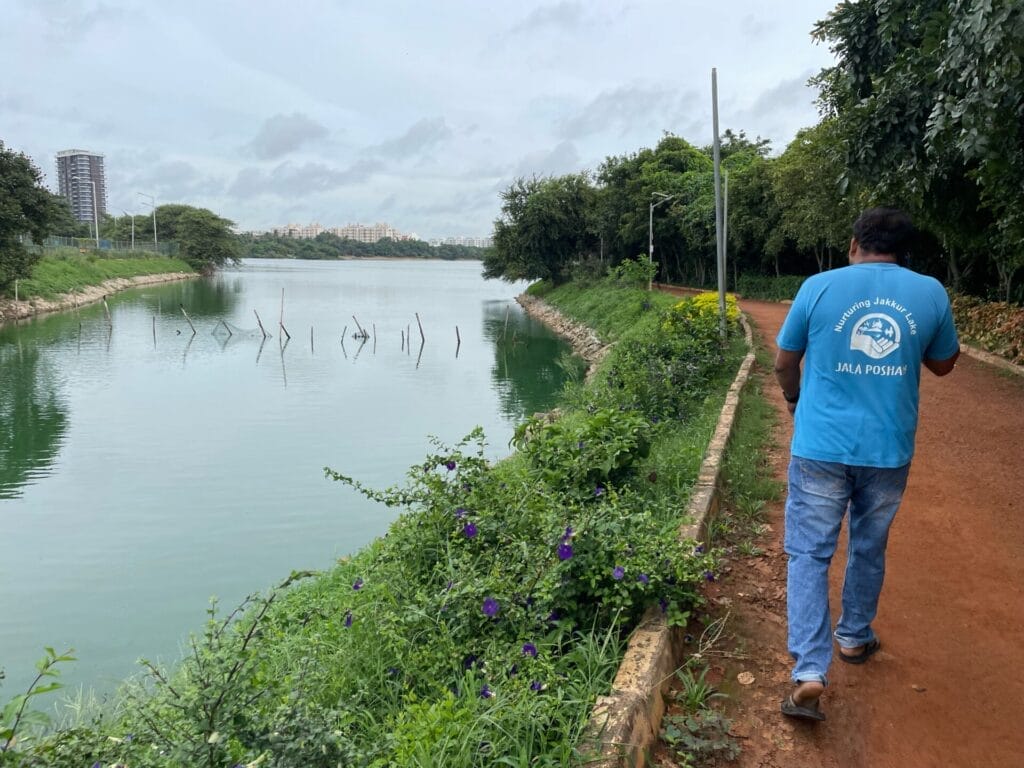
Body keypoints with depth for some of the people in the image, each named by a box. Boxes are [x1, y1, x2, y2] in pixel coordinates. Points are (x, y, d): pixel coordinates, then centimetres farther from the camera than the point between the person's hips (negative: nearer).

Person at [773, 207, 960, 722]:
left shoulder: (819, 287, -4)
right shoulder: (931, 293, -1)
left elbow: (784, 363, 5)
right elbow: (943, 365, 14)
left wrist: (796, 400, 25)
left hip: (821, 446, -2)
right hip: (888, 449, 2)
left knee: (809, 553, 2)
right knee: (869, 548, 21)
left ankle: (810, 675, -7)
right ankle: (854, 638, 40)